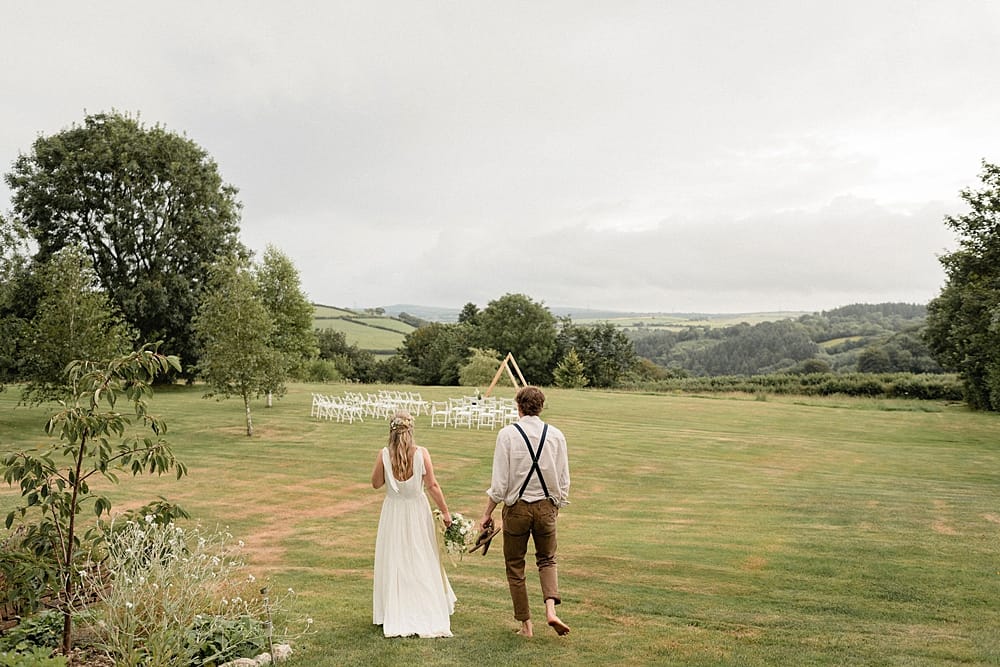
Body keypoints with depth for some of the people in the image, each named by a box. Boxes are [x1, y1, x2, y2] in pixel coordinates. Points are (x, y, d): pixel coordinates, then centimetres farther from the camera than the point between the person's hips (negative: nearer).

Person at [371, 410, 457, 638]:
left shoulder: (384, 454, -12)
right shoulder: (421, 453, -14)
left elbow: (376, 483, -1)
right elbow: (432, 486, -10)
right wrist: (445, 511, -2)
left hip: (393, 512, 0)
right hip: (417, 510, 0)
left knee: (394, 563, 11)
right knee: (422, 562, 15)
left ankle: (396, 616, 14)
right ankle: (427, 612, 23)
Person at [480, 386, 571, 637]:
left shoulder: (507, 434, -10)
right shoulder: (555, 435, -1)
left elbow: (500, 480, -10)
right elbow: (564, 480, 2)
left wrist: (488, 513, -1)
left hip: (516, 507, -2)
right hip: (546, 506, 3)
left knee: (515, 566, 13)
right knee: (547, 560, 22)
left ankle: (526, 624, 17)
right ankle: (551, 609, 1)